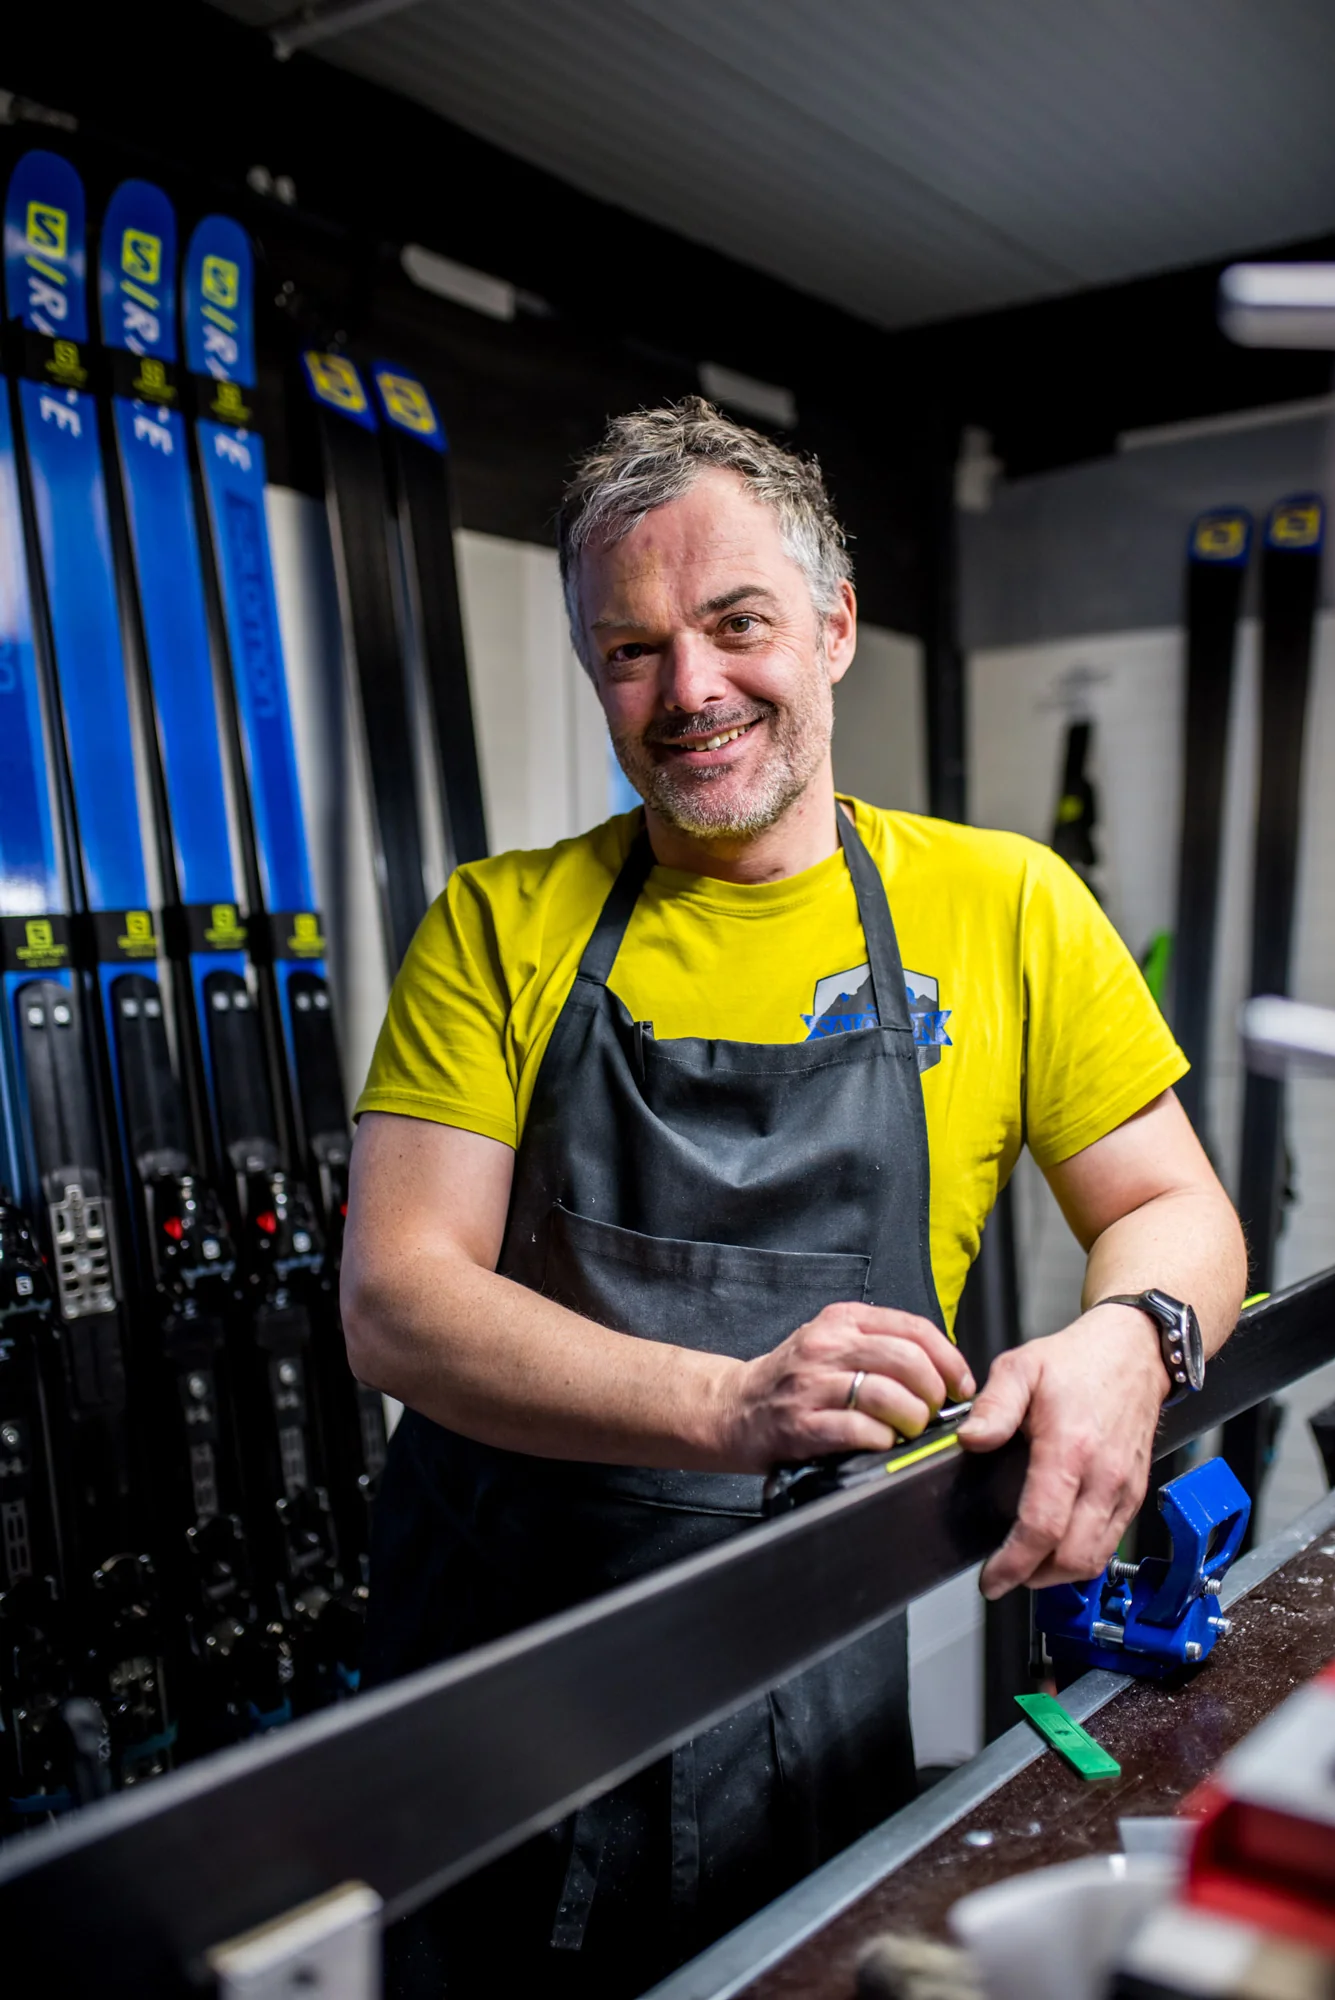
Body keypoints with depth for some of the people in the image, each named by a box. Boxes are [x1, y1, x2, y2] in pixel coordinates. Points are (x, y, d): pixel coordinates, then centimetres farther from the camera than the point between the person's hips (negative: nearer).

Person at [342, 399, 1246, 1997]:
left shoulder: (1004, 908, -2)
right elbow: (393, 1303, -11)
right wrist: (728, 1404, -27)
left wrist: (1124, 1339, -21)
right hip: (490, 1649, 1)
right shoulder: (500, 927, -4)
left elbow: (1172, 1208, 3)